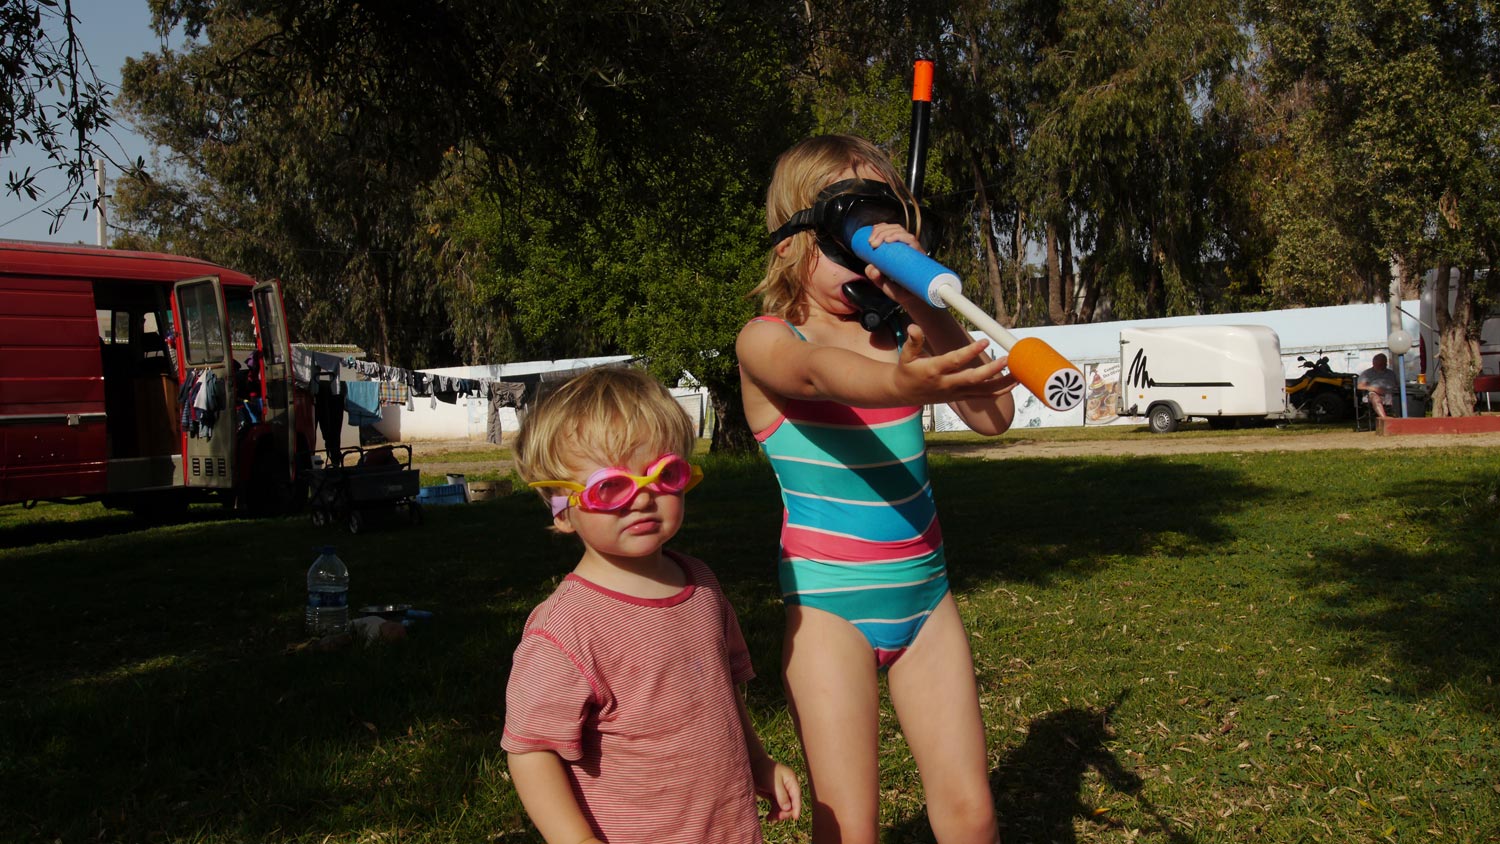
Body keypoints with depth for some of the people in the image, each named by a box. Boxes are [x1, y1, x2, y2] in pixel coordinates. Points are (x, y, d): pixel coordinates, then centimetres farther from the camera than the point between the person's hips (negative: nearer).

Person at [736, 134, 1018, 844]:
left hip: (923, 593, 4)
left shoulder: (902, 333, 4)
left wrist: (921, 304, -21)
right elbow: (817, 373, -32)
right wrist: (902, 385, -54)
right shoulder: (766, 339, -7)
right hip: (828, 604, -3)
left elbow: (993, 415, -12)